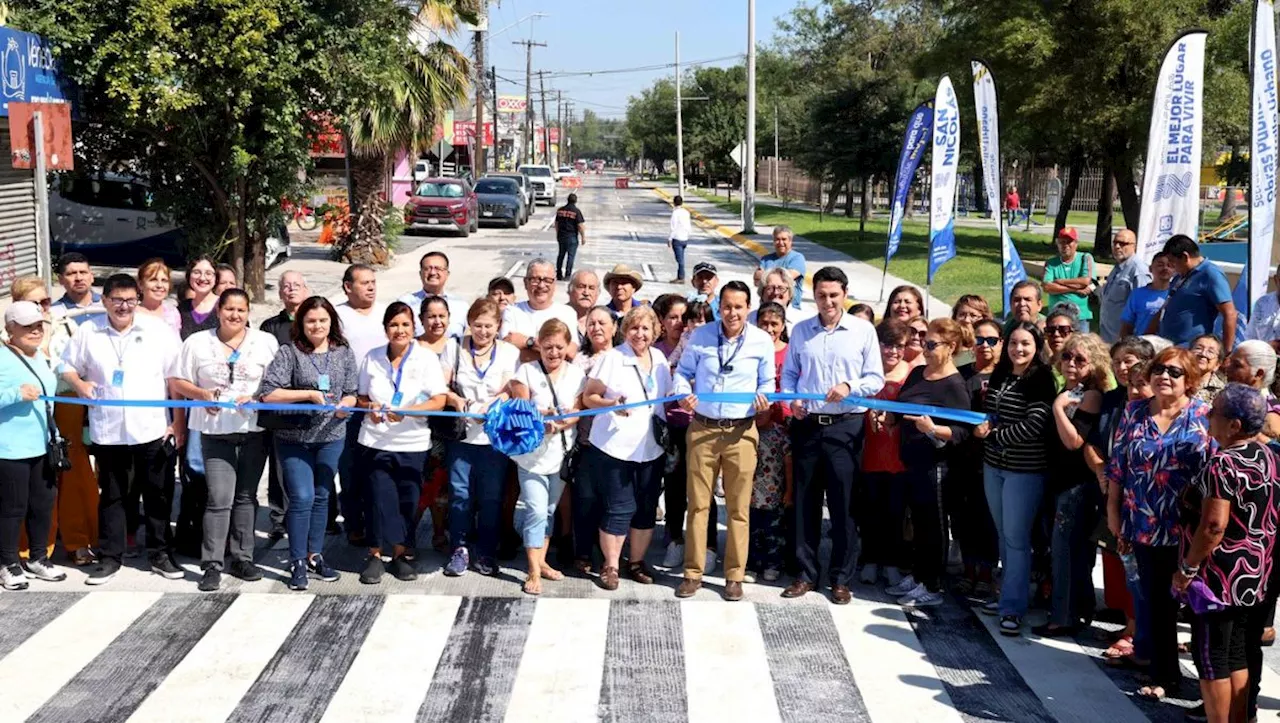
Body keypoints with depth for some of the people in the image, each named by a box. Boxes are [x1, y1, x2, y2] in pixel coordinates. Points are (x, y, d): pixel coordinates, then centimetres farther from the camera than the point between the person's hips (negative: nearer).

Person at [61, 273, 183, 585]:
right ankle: (110, 557, 19)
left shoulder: (159, 332, 0)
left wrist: (178, 422, -3)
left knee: (158, 494, 7)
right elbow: (68, 367, 14)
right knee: (112, 495, 10)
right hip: (108, 431, 1)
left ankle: (160, 554, 19)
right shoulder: (87, 333, 4)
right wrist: (79, 384, -9)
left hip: (153, 429, -1)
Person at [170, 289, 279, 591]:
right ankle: (212, 564, -3)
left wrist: (257, 397, -15)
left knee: (246, 496, 11)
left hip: (254, 429, 2)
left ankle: (242, 558, 20)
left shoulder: (266, 342, 5)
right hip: (215, 431, -1)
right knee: (220, 498, -8)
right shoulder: (197, 342, 4)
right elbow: (178, 381, 7)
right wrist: (201, 394, -12)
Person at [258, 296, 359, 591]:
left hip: (331, 436, 4)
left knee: (321, 496, 12)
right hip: (294, 437, -3)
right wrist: (309, 394, -19)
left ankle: (315, 556, 25)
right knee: (302, 497, -7)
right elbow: (267, 394, -15)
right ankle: (297, 563, 5)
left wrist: (345, 405, -17)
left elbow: (351, 393, 7)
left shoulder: (343, 353, 3)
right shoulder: (289, 353, -8)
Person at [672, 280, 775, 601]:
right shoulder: (700, 336, 3)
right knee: (698, 503, 5)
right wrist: (683, 393, -10)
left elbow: (767, 382, 8)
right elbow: (683, 372, 10)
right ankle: (693, 573, 13)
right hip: (702, 429, 1)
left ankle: (734, 575, 13)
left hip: (741, 431, -1)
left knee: (738, 507, 3)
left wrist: (763, 399, -14)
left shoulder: (762, 341, 1)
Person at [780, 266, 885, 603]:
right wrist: (791, 397, -5)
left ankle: (841, 578, 11)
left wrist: (849, 386, -18)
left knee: (843, 504, 0)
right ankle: (806, 573, 18)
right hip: (806, 425, 3)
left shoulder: (863, 330, 1)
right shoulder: (801, 330, 9)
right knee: (805, 502, 7)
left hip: (846, 427, -3)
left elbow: (876, 378, 0)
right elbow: (789, 372, 14)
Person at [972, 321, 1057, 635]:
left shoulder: (1041, 380, -12)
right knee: (1003, 535, 15)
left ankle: (1013, 607, 1)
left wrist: (993, 434, -12)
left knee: (1016, 539, -4)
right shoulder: (999, 376, 10)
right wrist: (983, 427, 0)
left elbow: (1033, 426, -20)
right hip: (993, 465, 7)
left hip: (1025, 470, -7)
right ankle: (1008, 593, 26)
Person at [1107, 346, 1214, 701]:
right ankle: (1164, 675, 23)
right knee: (1157, 602, 11)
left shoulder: (1205, 416, -3)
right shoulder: (1133, 413, 6)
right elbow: (1117, 465, 9)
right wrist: (1113, 509, 7)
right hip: (1146, 525, 3)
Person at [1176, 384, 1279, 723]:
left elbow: (1213, 527, -25)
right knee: (1240, 657, 16)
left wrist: (1187, 569, -16)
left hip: (1220, 579, -9)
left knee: (1212, 660, 2)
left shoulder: (1224, 465, -21)